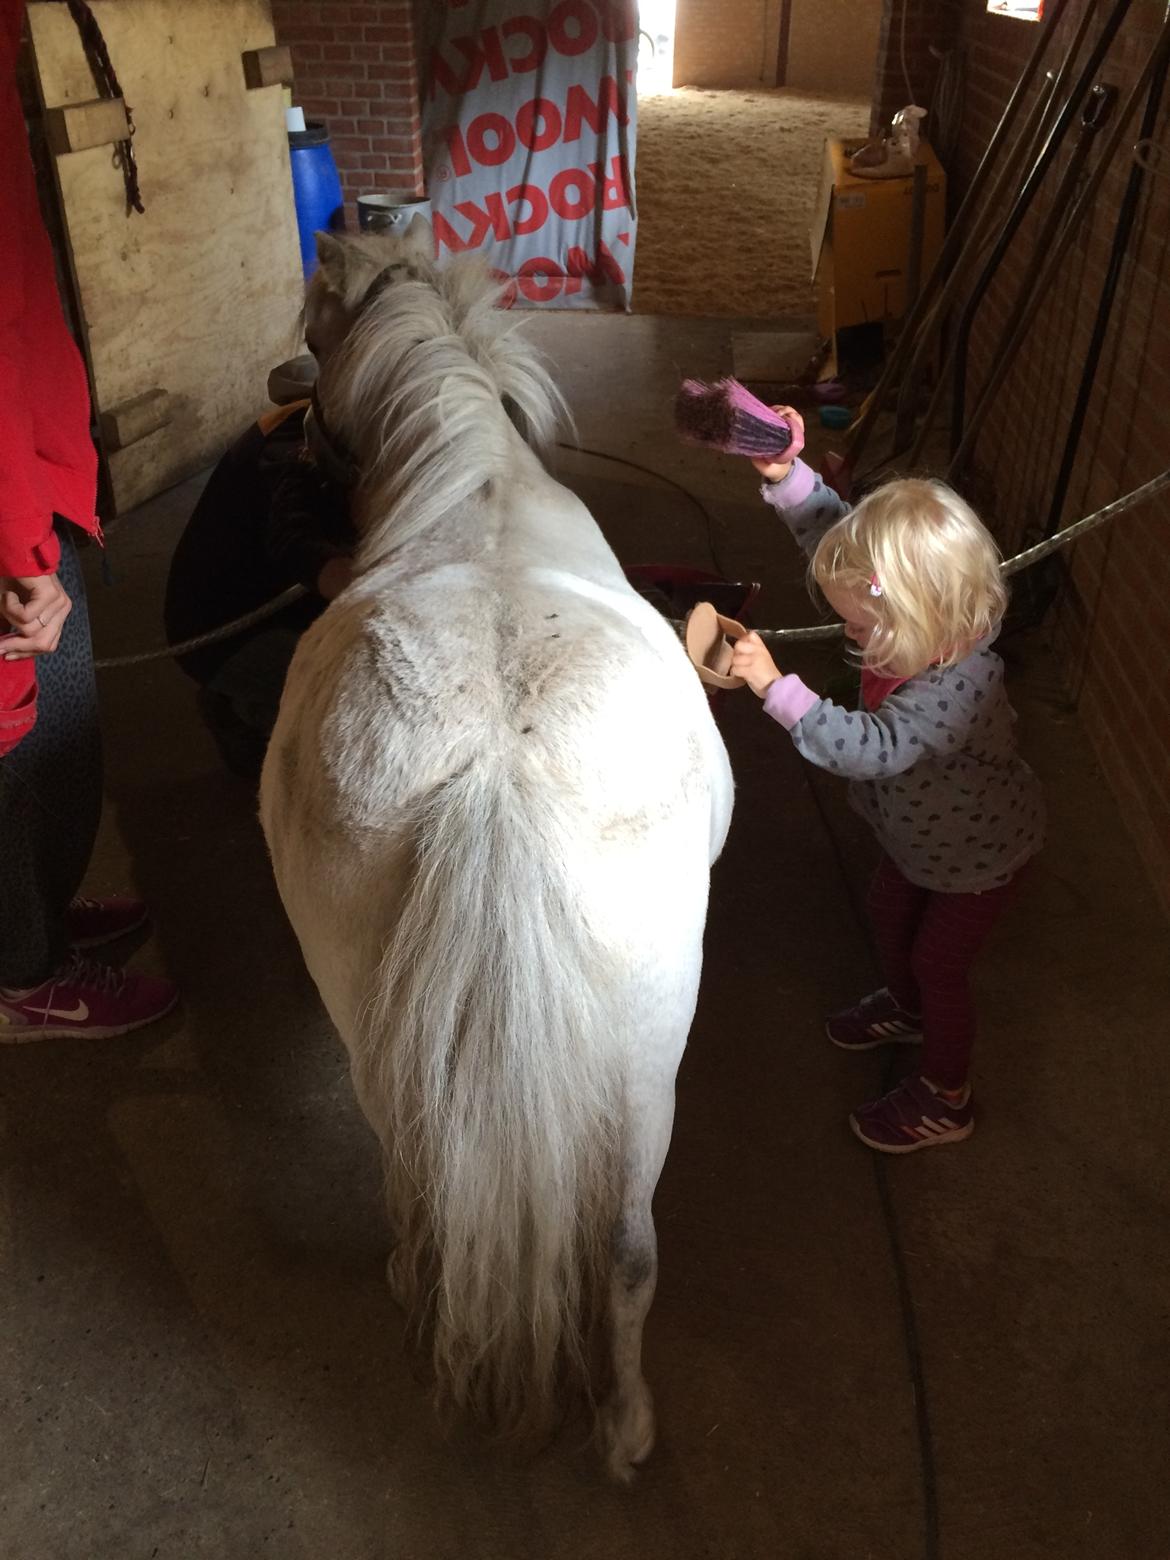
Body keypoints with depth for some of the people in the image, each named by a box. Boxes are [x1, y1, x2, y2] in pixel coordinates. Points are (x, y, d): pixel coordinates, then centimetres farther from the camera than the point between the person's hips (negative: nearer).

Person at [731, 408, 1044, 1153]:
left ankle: (946, 1099, 37)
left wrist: (777, 686, -59)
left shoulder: (958, 684, -44)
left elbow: (870, 748, -56)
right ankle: (906, 1010, 59)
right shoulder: (920, 622, -21)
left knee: (939, 961, 11)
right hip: (922, 831, 8)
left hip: (978, 853, -8)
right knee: (891, 915, 27)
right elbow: (834, 531, -13)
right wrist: (786, 475, -28)